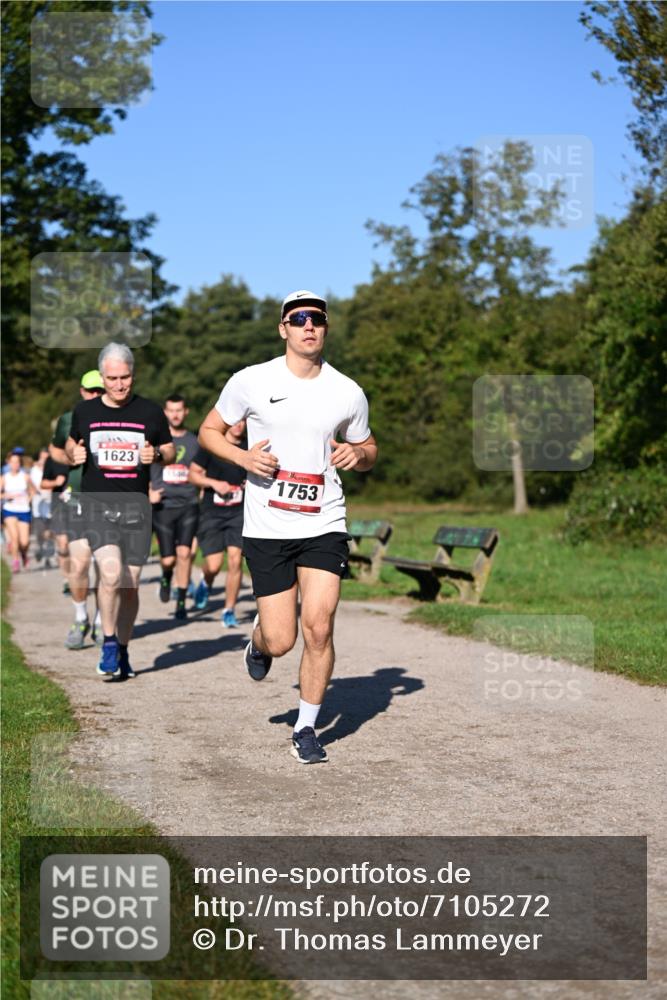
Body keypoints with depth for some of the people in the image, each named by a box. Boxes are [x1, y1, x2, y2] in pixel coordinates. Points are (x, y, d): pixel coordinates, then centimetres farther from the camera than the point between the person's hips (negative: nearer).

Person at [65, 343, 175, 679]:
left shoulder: (150, 412, 5)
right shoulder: (85, 411, 6)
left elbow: (170, 451, 15)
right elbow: (71, 442, 23)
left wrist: (156, 455, -8)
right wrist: (74, 454, 0)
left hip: (135, 503, 1)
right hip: (95, 502, -1)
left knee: (129, 584, 4)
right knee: (111, 572, -21)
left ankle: (122, 650, 22)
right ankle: (109, 642, -2)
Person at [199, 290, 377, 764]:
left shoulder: (348, 392, 3)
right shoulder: (251, 382, -2)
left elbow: (370, 450, 18)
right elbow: (209, 430, 8)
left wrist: (357, 454, -6)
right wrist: (243, 457, -11)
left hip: (324, 527, 1)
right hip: (267, 528, -1)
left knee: (319, 627, -10)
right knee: (281, 641, -3)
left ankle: (307, 729, 9)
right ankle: (259, 640, 36)